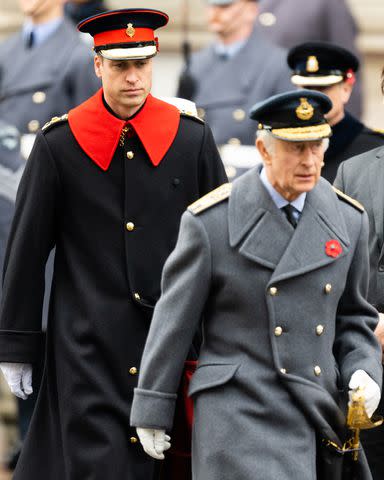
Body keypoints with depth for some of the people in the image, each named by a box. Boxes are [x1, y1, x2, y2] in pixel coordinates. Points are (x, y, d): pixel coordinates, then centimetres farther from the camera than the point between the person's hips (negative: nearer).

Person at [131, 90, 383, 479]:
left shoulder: (347, 220, 5)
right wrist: (152, 413, 2)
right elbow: (173, 319, -1)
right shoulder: (211, 221, -7)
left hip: (320, 414, 5)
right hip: (240, 415, -5)